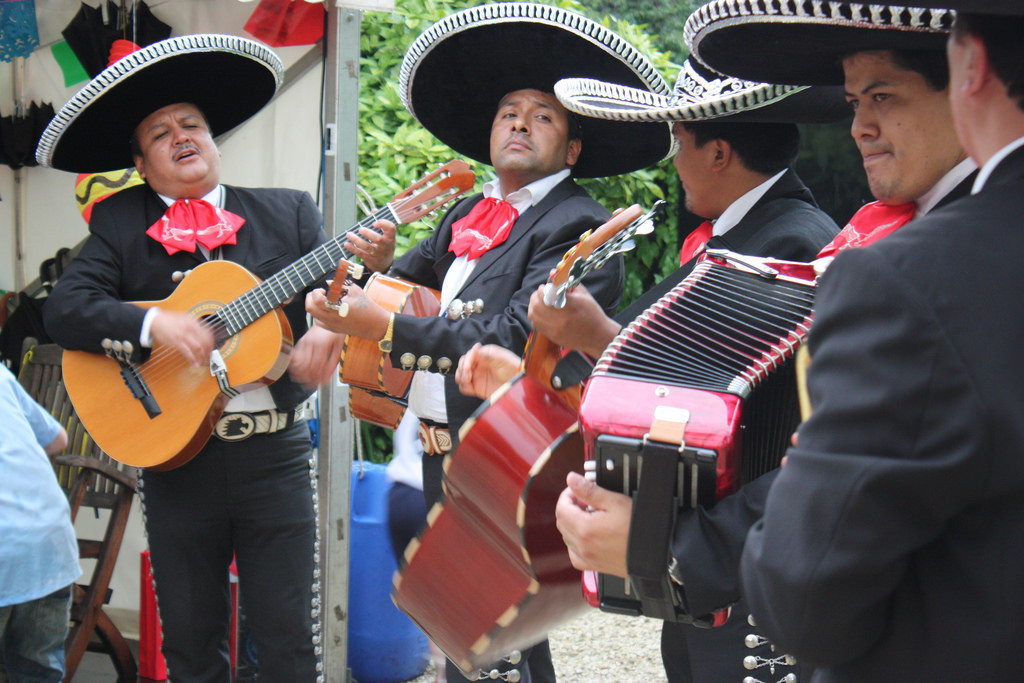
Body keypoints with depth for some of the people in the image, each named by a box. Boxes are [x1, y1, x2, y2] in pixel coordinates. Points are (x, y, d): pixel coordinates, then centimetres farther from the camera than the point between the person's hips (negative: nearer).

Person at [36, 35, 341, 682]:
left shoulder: (288, 213, 9)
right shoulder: (119, 224, 6)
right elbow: (65, 309, -6)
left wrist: (326, 328, -24)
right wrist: (154, 325, -21)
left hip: (275, 456, 0)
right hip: (175, 458, 0)